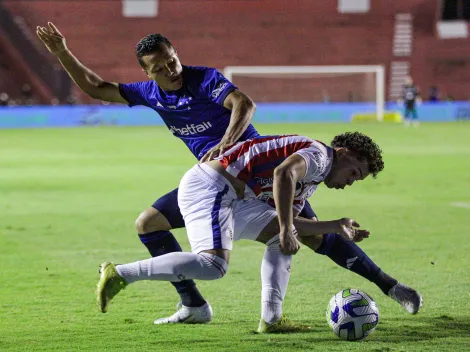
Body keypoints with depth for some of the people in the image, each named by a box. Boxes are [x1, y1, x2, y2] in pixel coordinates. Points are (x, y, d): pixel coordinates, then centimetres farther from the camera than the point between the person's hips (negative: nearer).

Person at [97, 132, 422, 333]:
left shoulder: (313, 179, 25)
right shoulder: (319, 155, -7)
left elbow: (288, 224, 28)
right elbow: (283, 174, -27)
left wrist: (337, 227, 35)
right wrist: (286, 229, -24)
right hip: (208, 185, -11)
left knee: (282, 237, 12)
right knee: (213, 265, -24)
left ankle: (271, 319, 3)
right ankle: (120, 274, -19)